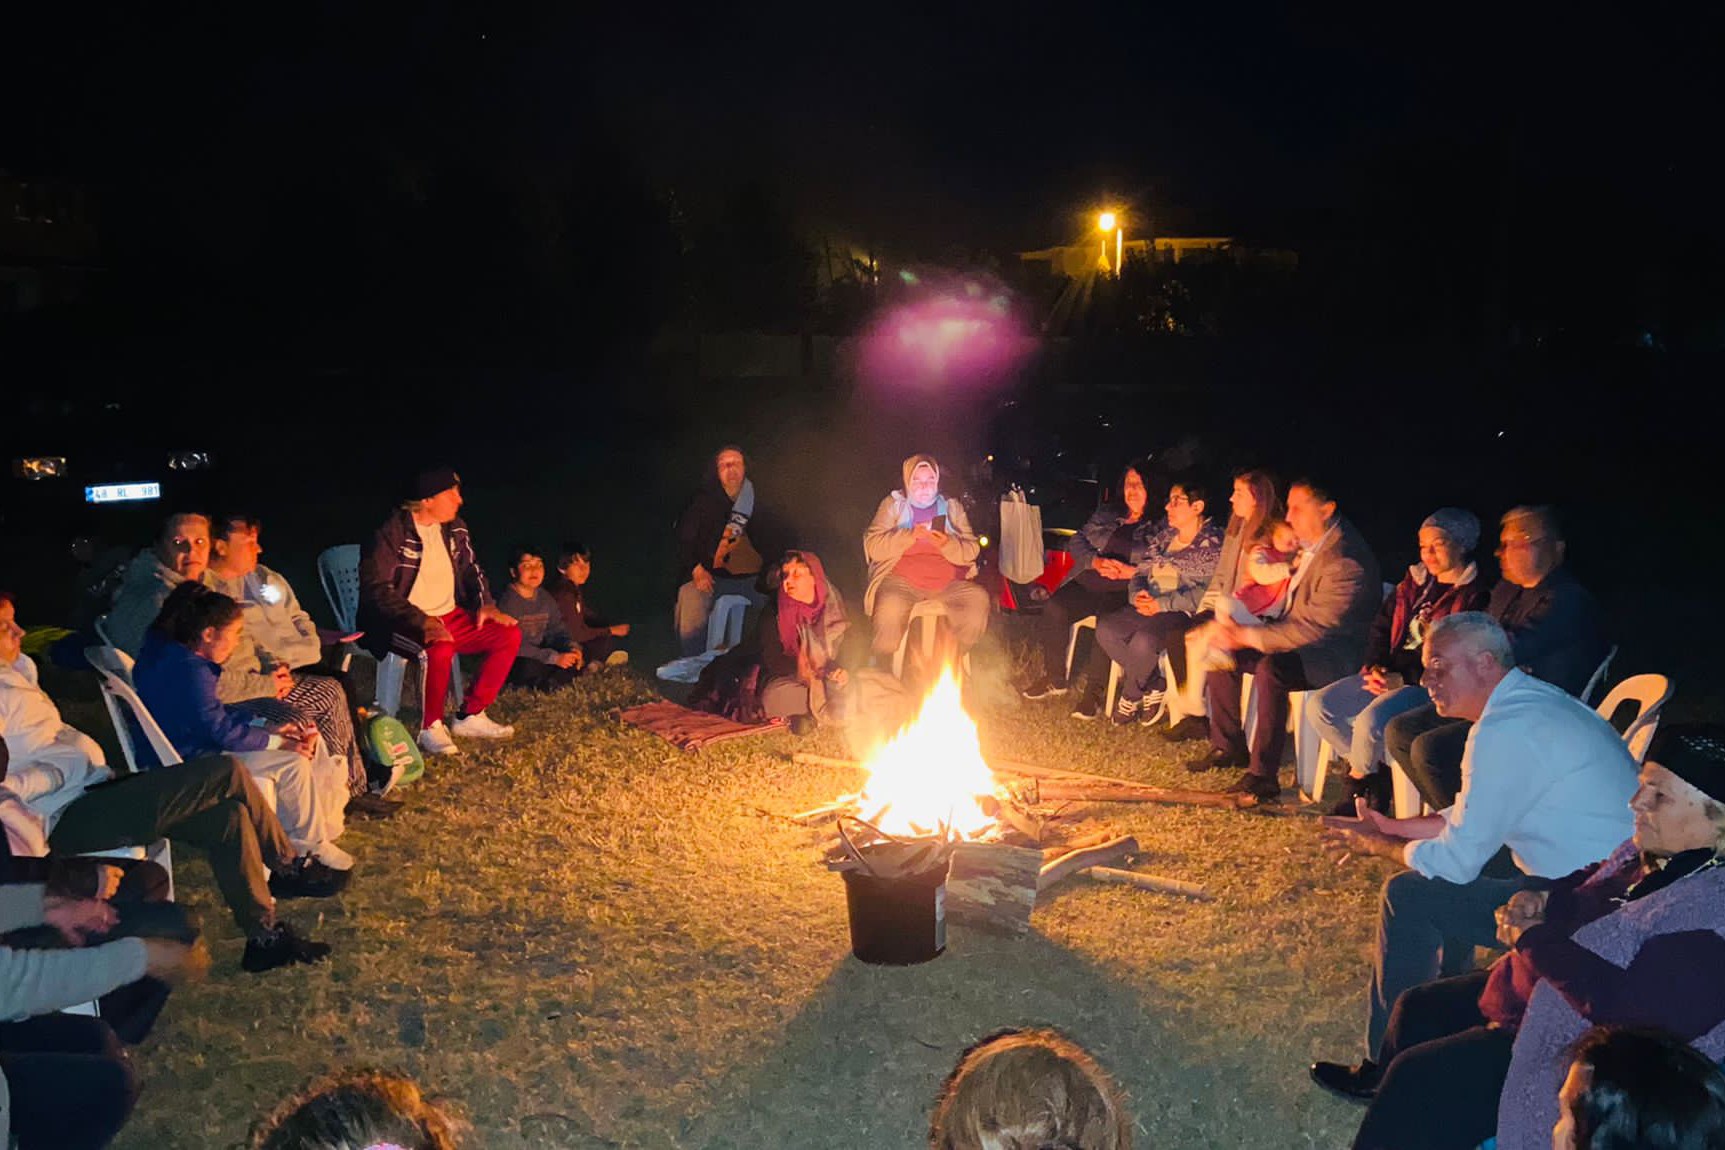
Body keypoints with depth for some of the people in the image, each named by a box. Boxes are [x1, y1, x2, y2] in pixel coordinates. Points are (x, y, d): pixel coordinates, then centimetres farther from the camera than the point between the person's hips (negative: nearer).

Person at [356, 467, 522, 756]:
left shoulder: (455, 529, 7)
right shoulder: (393, 533, -15)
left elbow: (471, 569, 21)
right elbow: (377, 589, -20)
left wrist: (486, 604, 1)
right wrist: (422, 622, -29)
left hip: (450, 616, 8)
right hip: (405, 623, -8)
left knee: (509, 635, -8)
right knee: (440, 649, -37)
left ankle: (471, 717, 1)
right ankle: (431, 727, -14)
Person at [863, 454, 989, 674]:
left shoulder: (952, 507, 16)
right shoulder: (893, 504, 10)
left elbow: (972, 551, 6)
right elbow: (873, 546, -2)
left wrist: (947, 544, -15)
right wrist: (910, 536, -16)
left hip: (948, 583, 3)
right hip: (901, 580, -2)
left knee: (979, 599, -24)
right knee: (890, 608, -34)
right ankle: (881, 669, -8)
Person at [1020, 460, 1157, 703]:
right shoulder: (1106, 514, 19)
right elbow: (1078, 541, 15)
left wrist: (1131, 571, -17)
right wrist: (1096, 561, -5)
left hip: (1123, 592, -4)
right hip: (1086, 583, 4)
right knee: (1053, 609, -23)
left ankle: (1095, 688, -18)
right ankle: (1054, 678, -9)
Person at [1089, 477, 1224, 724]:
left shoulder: (1212, 544, -5)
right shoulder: (1164, 536, 18)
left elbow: (1208, 592, -16)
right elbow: (1141, 570, 17)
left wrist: (1162, 604, -21)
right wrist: (1138, 594, -8)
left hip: (1185, 613, -8)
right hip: (1149, 608, 8)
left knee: (1143, 639, -34)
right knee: (1105, 629, -16)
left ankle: (1130, 699, -6)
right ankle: (1154, 686, -3)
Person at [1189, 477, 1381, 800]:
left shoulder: (1347, 562, -24)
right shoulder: (1309, 544, 5)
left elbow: (1313, 627, -28)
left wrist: (1246, 636, -27)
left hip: (1334, 655, -10)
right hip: (1298, 639, 10)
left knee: (1270, 668, -36)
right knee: (1222, 649, 0)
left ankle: (1263, 775, -30)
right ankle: (1229, 747, 12)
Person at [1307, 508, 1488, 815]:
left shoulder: (1474, 597, -8)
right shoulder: (1414, 582, 16)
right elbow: (1381, 628, 19)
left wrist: (1404, 680, -19)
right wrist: (1375, 668, 0)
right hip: (1388, 675, 8)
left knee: (1371, 720, -33)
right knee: (1319, 706, -10)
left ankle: (1356, 784, -2)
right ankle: (1375, 772, 2)